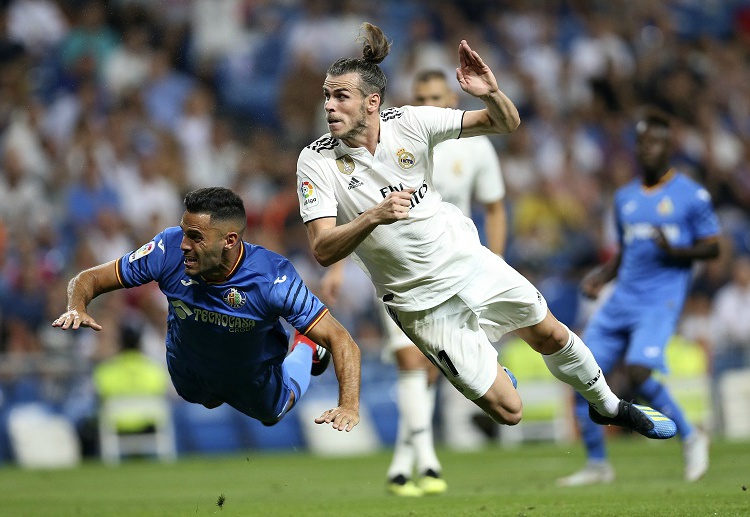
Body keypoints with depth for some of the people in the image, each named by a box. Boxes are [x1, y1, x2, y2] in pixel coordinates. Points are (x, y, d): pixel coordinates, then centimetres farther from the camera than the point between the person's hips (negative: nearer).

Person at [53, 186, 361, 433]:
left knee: (272, 416, 31)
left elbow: (341, 340, -38)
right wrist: (76, 308, -48)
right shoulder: (169, 250, -37)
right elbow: (90, 279, -24)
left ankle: (305, 349, 52)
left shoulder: (273, 277, -42)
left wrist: (349, 405, -55)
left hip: (253, 378, -2)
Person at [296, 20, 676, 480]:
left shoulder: (410, 122, -13)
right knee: (508, 411, -2)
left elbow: (506, 124, -11)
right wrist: (373, 217, -41)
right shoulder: (316, 162, -17)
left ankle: (609, 406, 44)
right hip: (423, 303, -2)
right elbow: (323, 252, -24)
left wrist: (491, 93, -33)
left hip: (471, 262, 2)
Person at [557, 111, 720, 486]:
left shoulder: (691, 195, 0)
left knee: (637, 372, -25)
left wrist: (676, 251, -17)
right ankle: (597, 464, 8)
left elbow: (712, 248, 1)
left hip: (661, 300, -6)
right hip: (622, 299, 6)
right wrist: (599, 277, 8)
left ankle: (690, 437, -3)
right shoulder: (625, 198, 17)